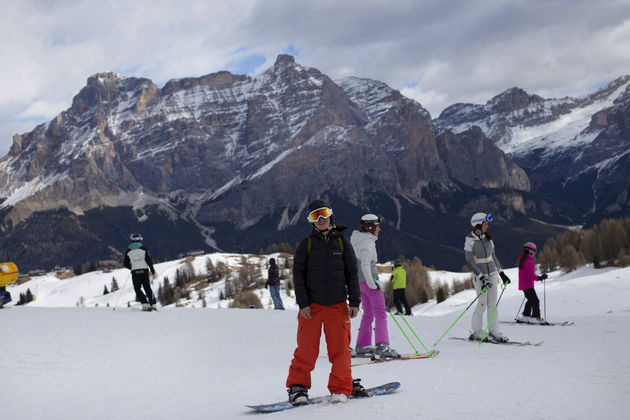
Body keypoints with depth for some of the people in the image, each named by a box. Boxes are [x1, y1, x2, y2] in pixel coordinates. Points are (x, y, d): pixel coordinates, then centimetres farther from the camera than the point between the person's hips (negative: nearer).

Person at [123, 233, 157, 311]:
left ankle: (145, 304, -7)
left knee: (137, 289, 8)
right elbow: (149, 260, -3)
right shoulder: (143, 248, 1)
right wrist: (153, 271, 3)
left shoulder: (128, 250, 5)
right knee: (147, 288, 9)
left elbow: (125, 264, 8)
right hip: (144, 270, 0)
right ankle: (153, 304, 4)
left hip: (135, 272, 0)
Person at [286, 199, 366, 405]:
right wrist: (302, 303, -6)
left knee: (340, 348, -1)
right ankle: (298, 387, 12)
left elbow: (352, 273, 9)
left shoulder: (342, 242, 7)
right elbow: (298, 275, 3)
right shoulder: (306, 244, 4)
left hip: (338, 305, 1)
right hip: (312, 305, -1)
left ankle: (341, 388, 12)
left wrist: (354, 302, 2)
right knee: (306, 349, -2)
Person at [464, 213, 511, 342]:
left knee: (492, 303, 6)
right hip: (479, 275, -5)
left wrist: (501, 273, 15)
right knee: (482, 303, -6)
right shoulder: (470, 240, -13)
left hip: (492, 274, 6)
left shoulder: (488, 238, 4)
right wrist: (482, 278, -20)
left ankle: (493, 331, 13)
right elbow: (469, 262, -15)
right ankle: (476, 332, 6)